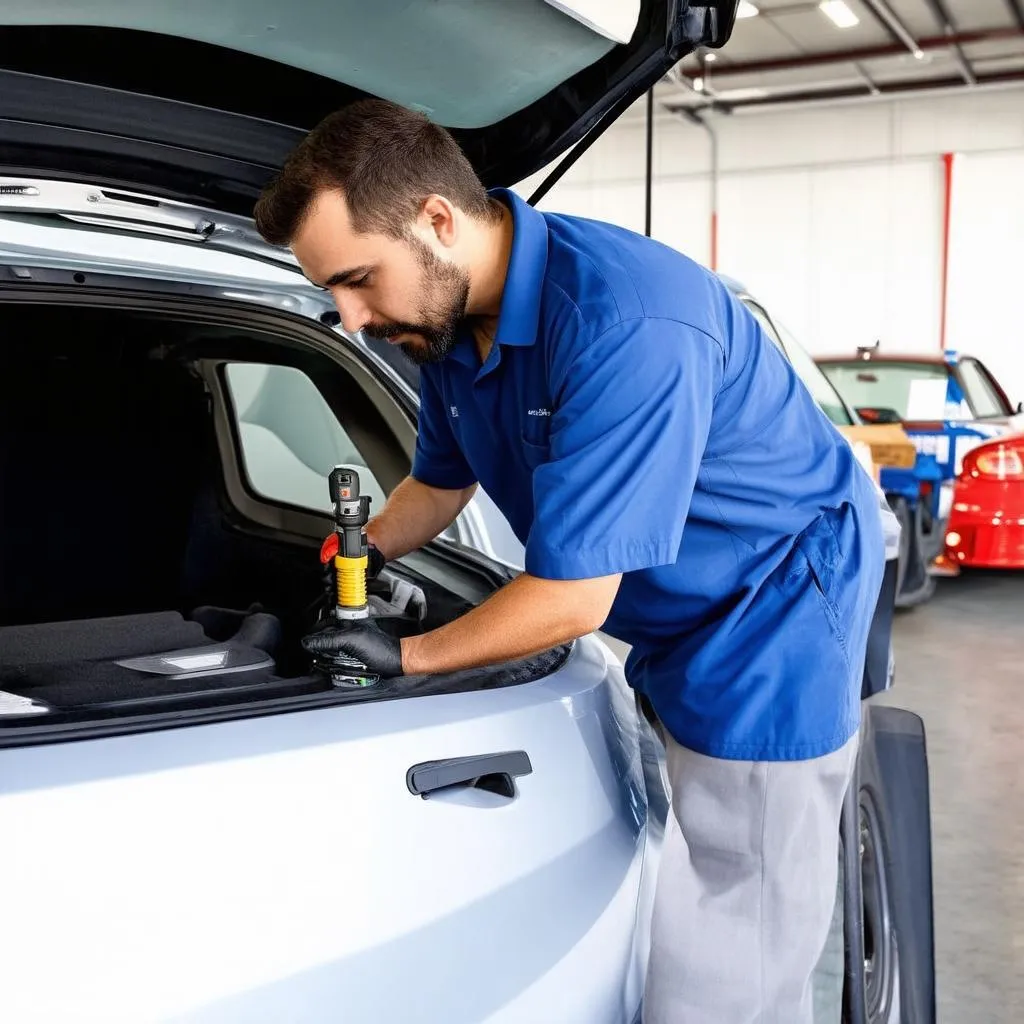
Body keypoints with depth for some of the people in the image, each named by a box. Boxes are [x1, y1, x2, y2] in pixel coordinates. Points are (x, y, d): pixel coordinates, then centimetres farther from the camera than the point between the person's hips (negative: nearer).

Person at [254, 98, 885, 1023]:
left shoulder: (624, 323, -33)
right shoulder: (451, 320, -2)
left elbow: (572, 598, -28)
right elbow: (438, 486, 17)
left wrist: (405, 654, -14)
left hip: (774, 625, -8)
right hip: (670, 630, 9)